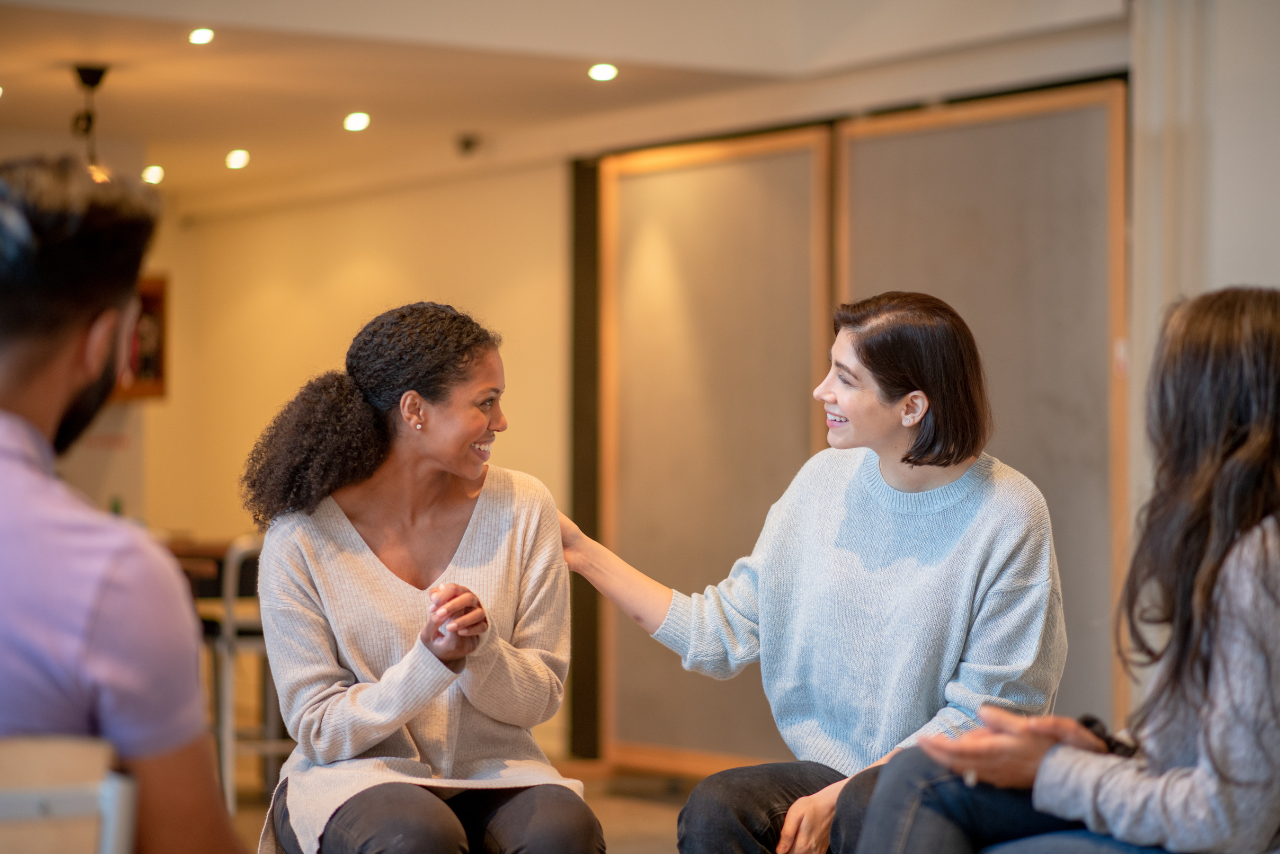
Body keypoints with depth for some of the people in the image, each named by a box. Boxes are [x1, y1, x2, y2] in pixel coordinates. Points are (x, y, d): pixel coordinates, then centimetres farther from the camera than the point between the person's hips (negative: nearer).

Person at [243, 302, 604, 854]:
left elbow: (541, 698, 3)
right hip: (354, 777, -2)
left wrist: (480, 648, -20)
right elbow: (319, 729, -8)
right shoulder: (300, 540, -10)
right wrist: (431, 661, -24)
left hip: (489, 770, 2)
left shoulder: (523, 509, -1)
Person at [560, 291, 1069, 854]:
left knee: (865, 809, -35)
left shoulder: (1008, 517, -10)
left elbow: (982, 713, -11)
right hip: (832, 771, 3)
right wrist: (585, 554, 4)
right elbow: (726, 633, 6)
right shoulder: (825, 480, 5)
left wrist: (839, 798, -16)